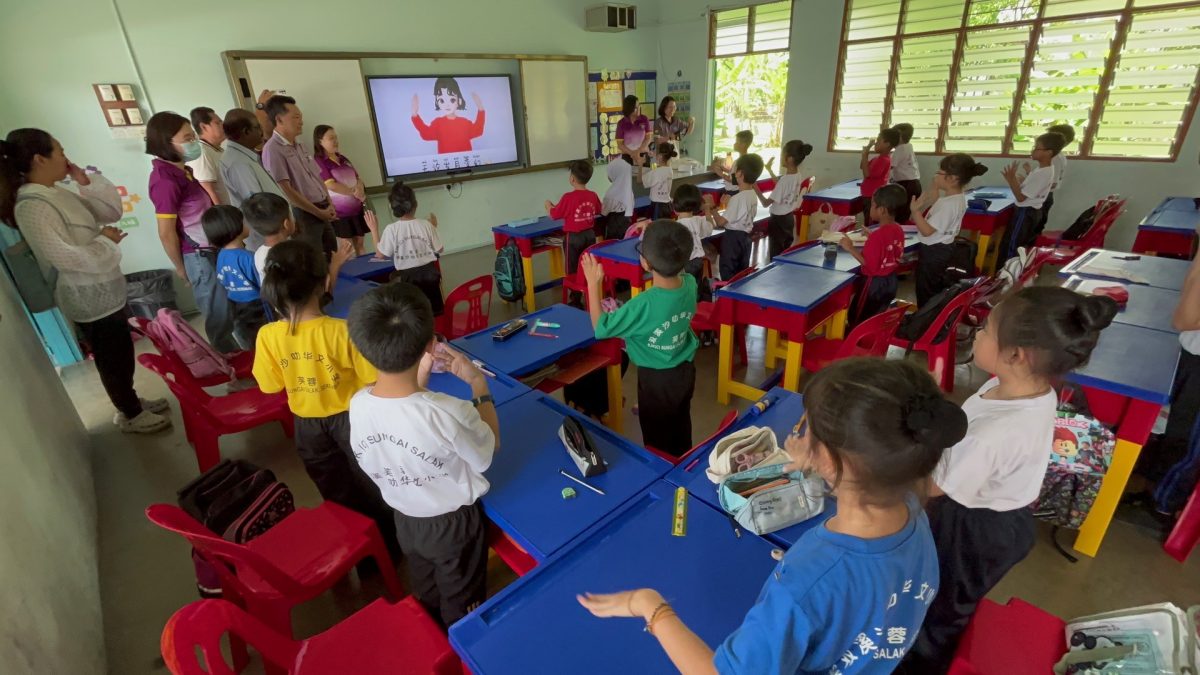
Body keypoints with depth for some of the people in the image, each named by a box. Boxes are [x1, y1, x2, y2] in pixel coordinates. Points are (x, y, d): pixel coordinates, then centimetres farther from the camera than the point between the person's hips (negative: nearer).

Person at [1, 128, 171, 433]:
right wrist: (105, 240, -14)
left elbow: (112, 211, 9)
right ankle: (130, 415, 24)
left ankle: (131, 401, 39)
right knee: (112, 358, 7)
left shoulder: (58, 193, 5)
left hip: (104, 290, 9)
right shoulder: (31, 207, -22)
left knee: (122, 353, 21)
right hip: (89, 298, -9)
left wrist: (86, 181, -3)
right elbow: (66, 257, -27)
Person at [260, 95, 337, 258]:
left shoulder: (299, 146, 14)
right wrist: (318, 212, -14)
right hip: (303, 214, -8)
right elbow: (286, 190, -17)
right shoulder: (273, 149, -12)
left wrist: (329, 205, 3)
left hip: (323, 211, 8)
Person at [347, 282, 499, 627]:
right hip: (454, 523, -5)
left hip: (405, 519, 5)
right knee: (461, 610, 25)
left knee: (426, 601, 33)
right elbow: (489, 451, -16)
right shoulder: (450, 412, -39)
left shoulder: (358, 404, -22)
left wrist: (418, 381, -4)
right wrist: (479, 385, -11)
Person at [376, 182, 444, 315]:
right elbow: (439, 250, 2)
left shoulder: (391, 229, -16)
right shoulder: (426, 225, -10)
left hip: (408, 276, -1)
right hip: (429, 272, 1)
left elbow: (380, 256, -7)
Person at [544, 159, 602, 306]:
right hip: (590, 235, 5)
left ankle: (576, 300, 12)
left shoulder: (568, 197, -18)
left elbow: (553, 215, -10)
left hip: (573, 238, -5)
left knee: (573, 271, 7)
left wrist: (548, 204, 9)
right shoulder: (593, 195, -3)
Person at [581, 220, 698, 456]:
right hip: (685, 370, 7)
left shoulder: (643, 305, -34)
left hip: (656, 379, -7)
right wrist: (657, 241, 6)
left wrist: (594, 284, -16)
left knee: (657, 442, 16)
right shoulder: (690, 283, -16)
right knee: (681, 428, 29)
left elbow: (601, 328, -21)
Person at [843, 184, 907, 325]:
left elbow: (870, 265, -25)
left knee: (858, 319, 4)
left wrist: (851, 248, -23)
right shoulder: (898, 230, 1)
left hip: (875, 283, -9)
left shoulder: (877, 235, -25)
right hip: (891, 281, 9)